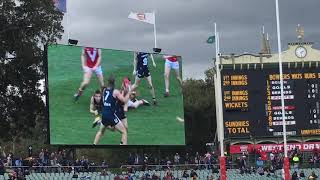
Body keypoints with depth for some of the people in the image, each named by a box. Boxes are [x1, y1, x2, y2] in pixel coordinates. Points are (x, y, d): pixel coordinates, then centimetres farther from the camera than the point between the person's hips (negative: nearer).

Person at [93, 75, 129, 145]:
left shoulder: (104, 90, 8)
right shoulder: (115, 91, -10)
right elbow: (124, 100, -13)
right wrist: (128, 93, 1)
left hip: (104, 115, 6)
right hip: (112, 116, -6)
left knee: (100, 131, 30)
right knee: (124, 132, 4)